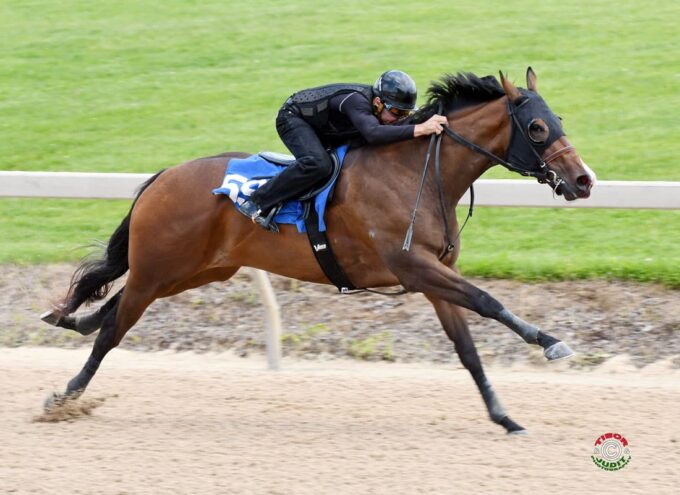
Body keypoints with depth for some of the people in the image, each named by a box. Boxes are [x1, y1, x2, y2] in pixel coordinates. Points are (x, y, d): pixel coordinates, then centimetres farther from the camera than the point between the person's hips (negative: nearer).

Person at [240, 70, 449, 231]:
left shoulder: (384, 109, -14)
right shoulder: (357, 101, -40)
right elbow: (372, 134, -58)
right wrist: (418, 130, -63)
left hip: (321, 129, 9)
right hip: (293, 118, -9)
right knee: (318, 164, -35)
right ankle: (257, 204, -27)